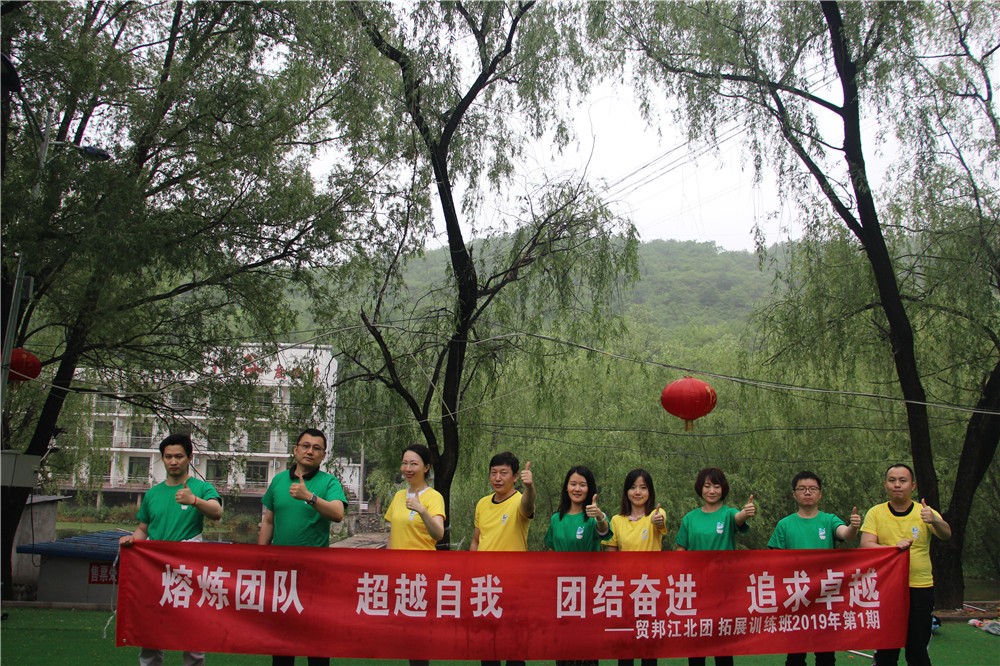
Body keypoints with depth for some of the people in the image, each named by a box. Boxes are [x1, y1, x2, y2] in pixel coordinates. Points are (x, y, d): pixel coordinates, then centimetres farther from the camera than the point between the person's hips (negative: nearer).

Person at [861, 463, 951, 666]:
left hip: (920, 588, 0)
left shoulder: (925, 512, 0)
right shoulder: (875, 513, 0)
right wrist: (894, 547, -27)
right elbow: (866, 546, -9)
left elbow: (946, 535, -17)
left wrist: (934, 520, -40)